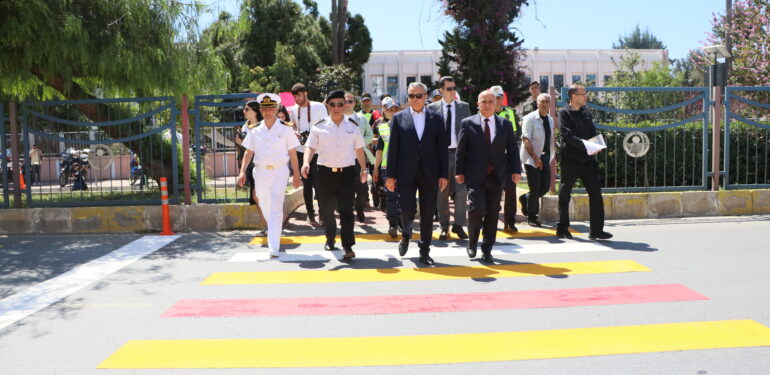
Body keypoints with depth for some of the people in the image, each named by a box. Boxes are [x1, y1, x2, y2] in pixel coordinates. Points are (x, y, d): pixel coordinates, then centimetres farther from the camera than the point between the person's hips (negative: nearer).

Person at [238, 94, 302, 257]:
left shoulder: (286, 129, 0)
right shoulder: (254, 130, 7)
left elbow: (292, 153, 2)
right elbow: (249, 152, 8)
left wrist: (296, 175, 0)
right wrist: (242, 171, -3)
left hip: (279, 172, -3)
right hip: (260, 171, 3)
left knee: (276, 209, -11)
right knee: (266, 207, 14)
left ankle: (274, 246, -12)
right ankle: (273, 232, 40)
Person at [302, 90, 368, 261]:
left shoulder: (352, 126, 7)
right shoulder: (319, 126, 2)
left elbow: (359, 149, 15)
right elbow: (311, 147, -1)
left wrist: (363, 169, 14)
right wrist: (306, 163, -19)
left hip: (348, 172, -1)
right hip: (325, 172, 1)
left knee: (346, 210, -8)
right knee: (326, 209, 11)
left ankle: (348, 247, -8)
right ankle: (330, 239, 33)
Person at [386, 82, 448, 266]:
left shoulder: (436, 118, 6)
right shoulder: (399, 118, 4)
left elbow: (442, 148, 5)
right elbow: (393, 148, 2)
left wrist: (443, 174, 0)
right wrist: (390, 175, -2)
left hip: (429, 174, 1)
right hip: (406, 173, -1)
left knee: (427, 214, 5)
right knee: (407, 209, -7)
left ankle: (424, 251, 18)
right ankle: (406, 235, 26)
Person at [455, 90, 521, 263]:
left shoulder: (505, 124, 10)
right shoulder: (468, 123, 3)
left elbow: (512, 149, 8)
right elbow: (461, 149, 1)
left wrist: (516, 170, -1)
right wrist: (459, 171, -4)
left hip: (496, 176, 3)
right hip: (475, 176, -3)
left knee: (492, 213, 5)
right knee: (477, 208, -14)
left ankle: (487, 250, 17)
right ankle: (472, 242, 13)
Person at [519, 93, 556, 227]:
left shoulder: (550, 119, 12)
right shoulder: (530, 118, -10)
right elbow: (526, 139, -16)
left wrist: (553, 152, 5)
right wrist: (535, 157, -23)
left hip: (545, 157, 7)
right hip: (531, 158, -7)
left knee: (545, 186, 4)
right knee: (535, 187, -6)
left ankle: (525, 198, 31)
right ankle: (531, 217, 9)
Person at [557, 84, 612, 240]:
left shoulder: (586, 112, 14)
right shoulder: (564, 113, -5)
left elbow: (593, 132, 14)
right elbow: (567, 135, -16)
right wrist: (585, 145, -25)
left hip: (588, 159, 6)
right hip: (571, 159, -6)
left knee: (595, 193, 1)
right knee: (565, 194, 5)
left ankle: (596, 230, 6)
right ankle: (562, 228, 17)